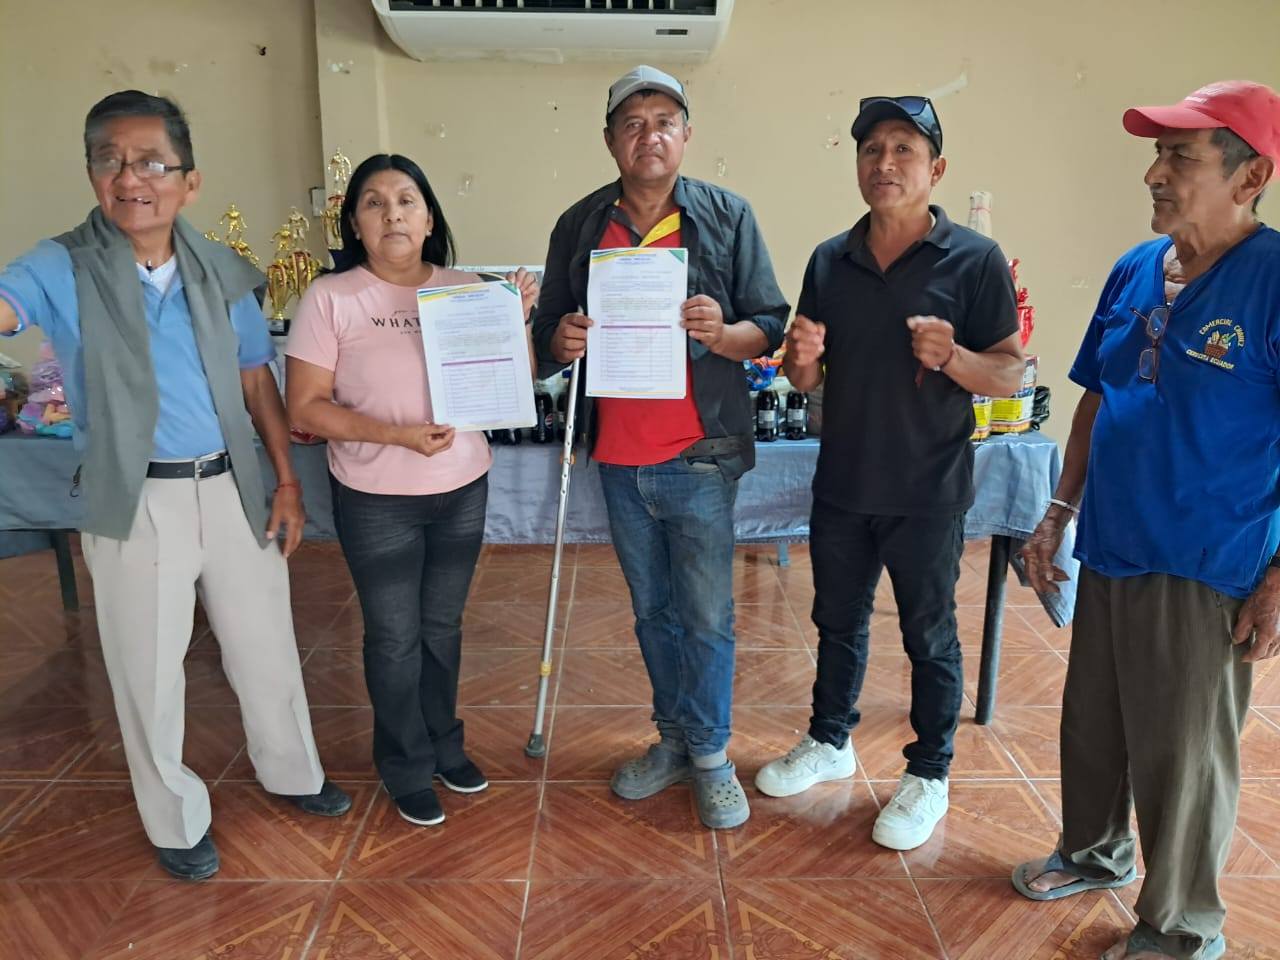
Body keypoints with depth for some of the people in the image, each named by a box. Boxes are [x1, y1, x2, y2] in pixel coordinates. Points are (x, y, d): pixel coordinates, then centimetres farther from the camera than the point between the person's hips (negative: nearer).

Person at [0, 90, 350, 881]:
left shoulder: (224, 274, 2)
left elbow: (258, 382, 7)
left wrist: (288, 482, 4)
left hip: (233, 488, 3)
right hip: (136, 501, -2)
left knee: (267, 647, 16)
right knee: (149, 670, 11)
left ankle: (291, 772, 41)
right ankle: (177, 822, 33)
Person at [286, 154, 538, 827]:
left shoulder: (465, 289, 0)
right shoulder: (331, 298, -9)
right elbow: (304, 410, -11)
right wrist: (397, 433, -22)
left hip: (463, 491, 3)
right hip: (376, 501, -3)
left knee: (442, 626, 18)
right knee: (395, 638, 10)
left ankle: (445, 746, 39)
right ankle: (408, 770, 31)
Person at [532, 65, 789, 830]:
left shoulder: (727, 216, -3)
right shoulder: (579, 226, 5)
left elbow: (771, 329, -3)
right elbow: (548, 338, 7)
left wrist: (723, 332, -24)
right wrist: (561, 342, -16)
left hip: (700, 458, -3)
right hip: (619, 460, 3)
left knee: (708, 617, 4)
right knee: (653, 612, 16)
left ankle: (711, 757, 23)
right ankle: (673, 739, 34)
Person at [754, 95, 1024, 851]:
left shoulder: (976, 260, -9)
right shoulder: (829, 261, 3)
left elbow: (1012, 375, -8)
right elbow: (808, 381, 8)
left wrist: (952, 358, -28)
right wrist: (801, 359, -16)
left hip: (927, 491, -4)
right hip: (841, 483, 4)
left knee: (929, 636, 10)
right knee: (838, 620, 18)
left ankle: (930, 776, 29)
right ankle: (830, 742, 39)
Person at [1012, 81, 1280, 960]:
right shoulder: (1134, 270, 5)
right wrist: (1060, 512, 11)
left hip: (1203, 569, -6)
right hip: (1110, 549, 6)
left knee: (1182, 752, 8)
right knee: (1092, 721, 20)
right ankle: (1096, 851, 45)